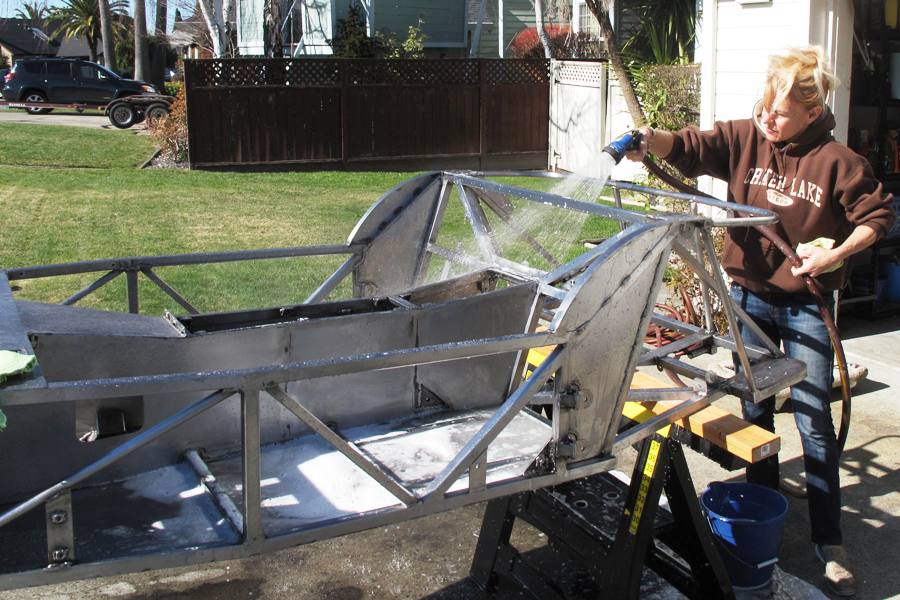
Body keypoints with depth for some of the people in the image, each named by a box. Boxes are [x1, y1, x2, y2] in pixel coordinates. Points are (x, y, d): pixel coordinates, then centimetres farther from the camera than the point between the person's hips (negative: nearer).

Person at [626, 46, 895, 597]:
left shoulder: (836, 161, -11)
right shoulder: (744, 138, -5)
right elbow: (690, 147, -16)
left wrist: (834, 255, -16)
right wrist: (651, 140, -37)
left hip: (806, 304, -3)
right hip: (750, 295, 3)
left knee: (814, 420, -1)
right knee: (755, 408, 14)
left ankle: (830, 543, 11)